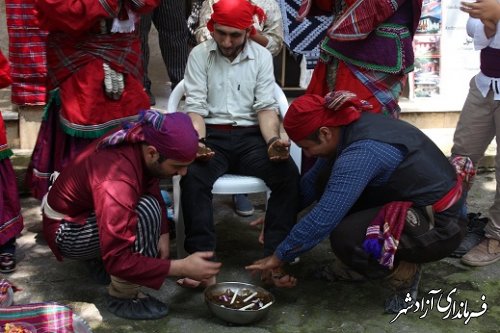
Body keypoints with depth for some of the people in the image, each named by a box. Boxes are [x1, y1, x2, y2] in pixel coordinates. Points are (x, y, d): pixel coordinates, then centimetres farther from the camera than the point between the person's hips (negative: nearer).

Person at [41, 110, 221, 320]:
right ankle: (123, 297, -11)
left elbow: (152, 190, 6)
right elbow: (117, 261, -36)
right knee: (145, 211, -29)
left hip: (84, 209, 9)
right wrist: (182, 268, -33)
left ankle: (99, 258, 13)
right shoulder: (116, 183, -38)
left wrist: (162, 234, -7)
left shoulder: (141, 141, -14)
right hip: (66, 230, -9)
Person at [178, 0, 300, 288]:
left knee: (289, 173, -27)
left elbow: (266, 106, 2)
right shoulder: (199, 54, 3)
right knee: (192, 175, -34)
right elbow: (195, 106, -3)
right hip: (213, 135, -1)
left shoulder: (262, 56, 7)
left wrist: (273, 140, -19)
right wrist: (197, 142, -23)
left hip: (250, 135, 1)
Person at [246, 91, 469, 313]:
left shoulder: (362, 152, -29)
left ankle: (404, 273, -1)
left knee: (344, 237, -28)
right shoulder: (354, 125, -2)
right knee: (328, 182, 3)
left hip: (441, 225, -9)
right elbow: (313, 180, 9)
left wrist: (279, 257, -17)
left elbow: (321, 220, -28)